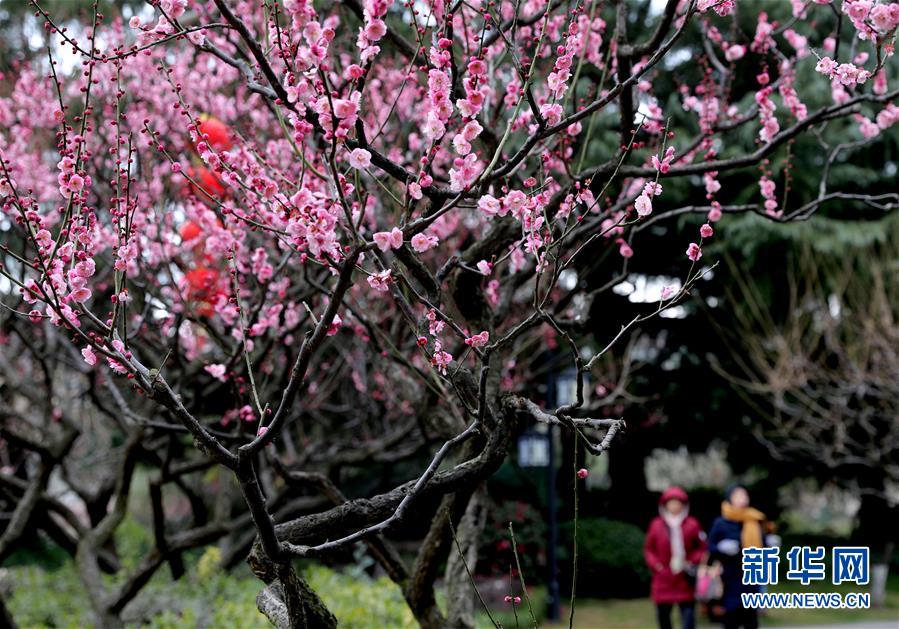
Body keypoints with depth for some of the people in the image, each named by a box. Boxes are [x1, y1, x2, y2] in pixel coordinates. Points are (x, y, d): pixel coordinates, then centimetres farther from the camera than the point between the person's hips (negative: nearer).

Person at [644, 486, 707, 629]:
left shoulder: (692, 525, 0)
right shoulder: (656, 525, 3)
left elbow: (702, 548, 5)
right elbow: (648, 549, 11)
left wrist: (693, 561, -10)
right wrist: (655, 564, -5)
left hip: (685, 579, -2)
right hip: (663, 579, 2)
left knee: (688, 611, -10)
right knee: (663, 613, 8)